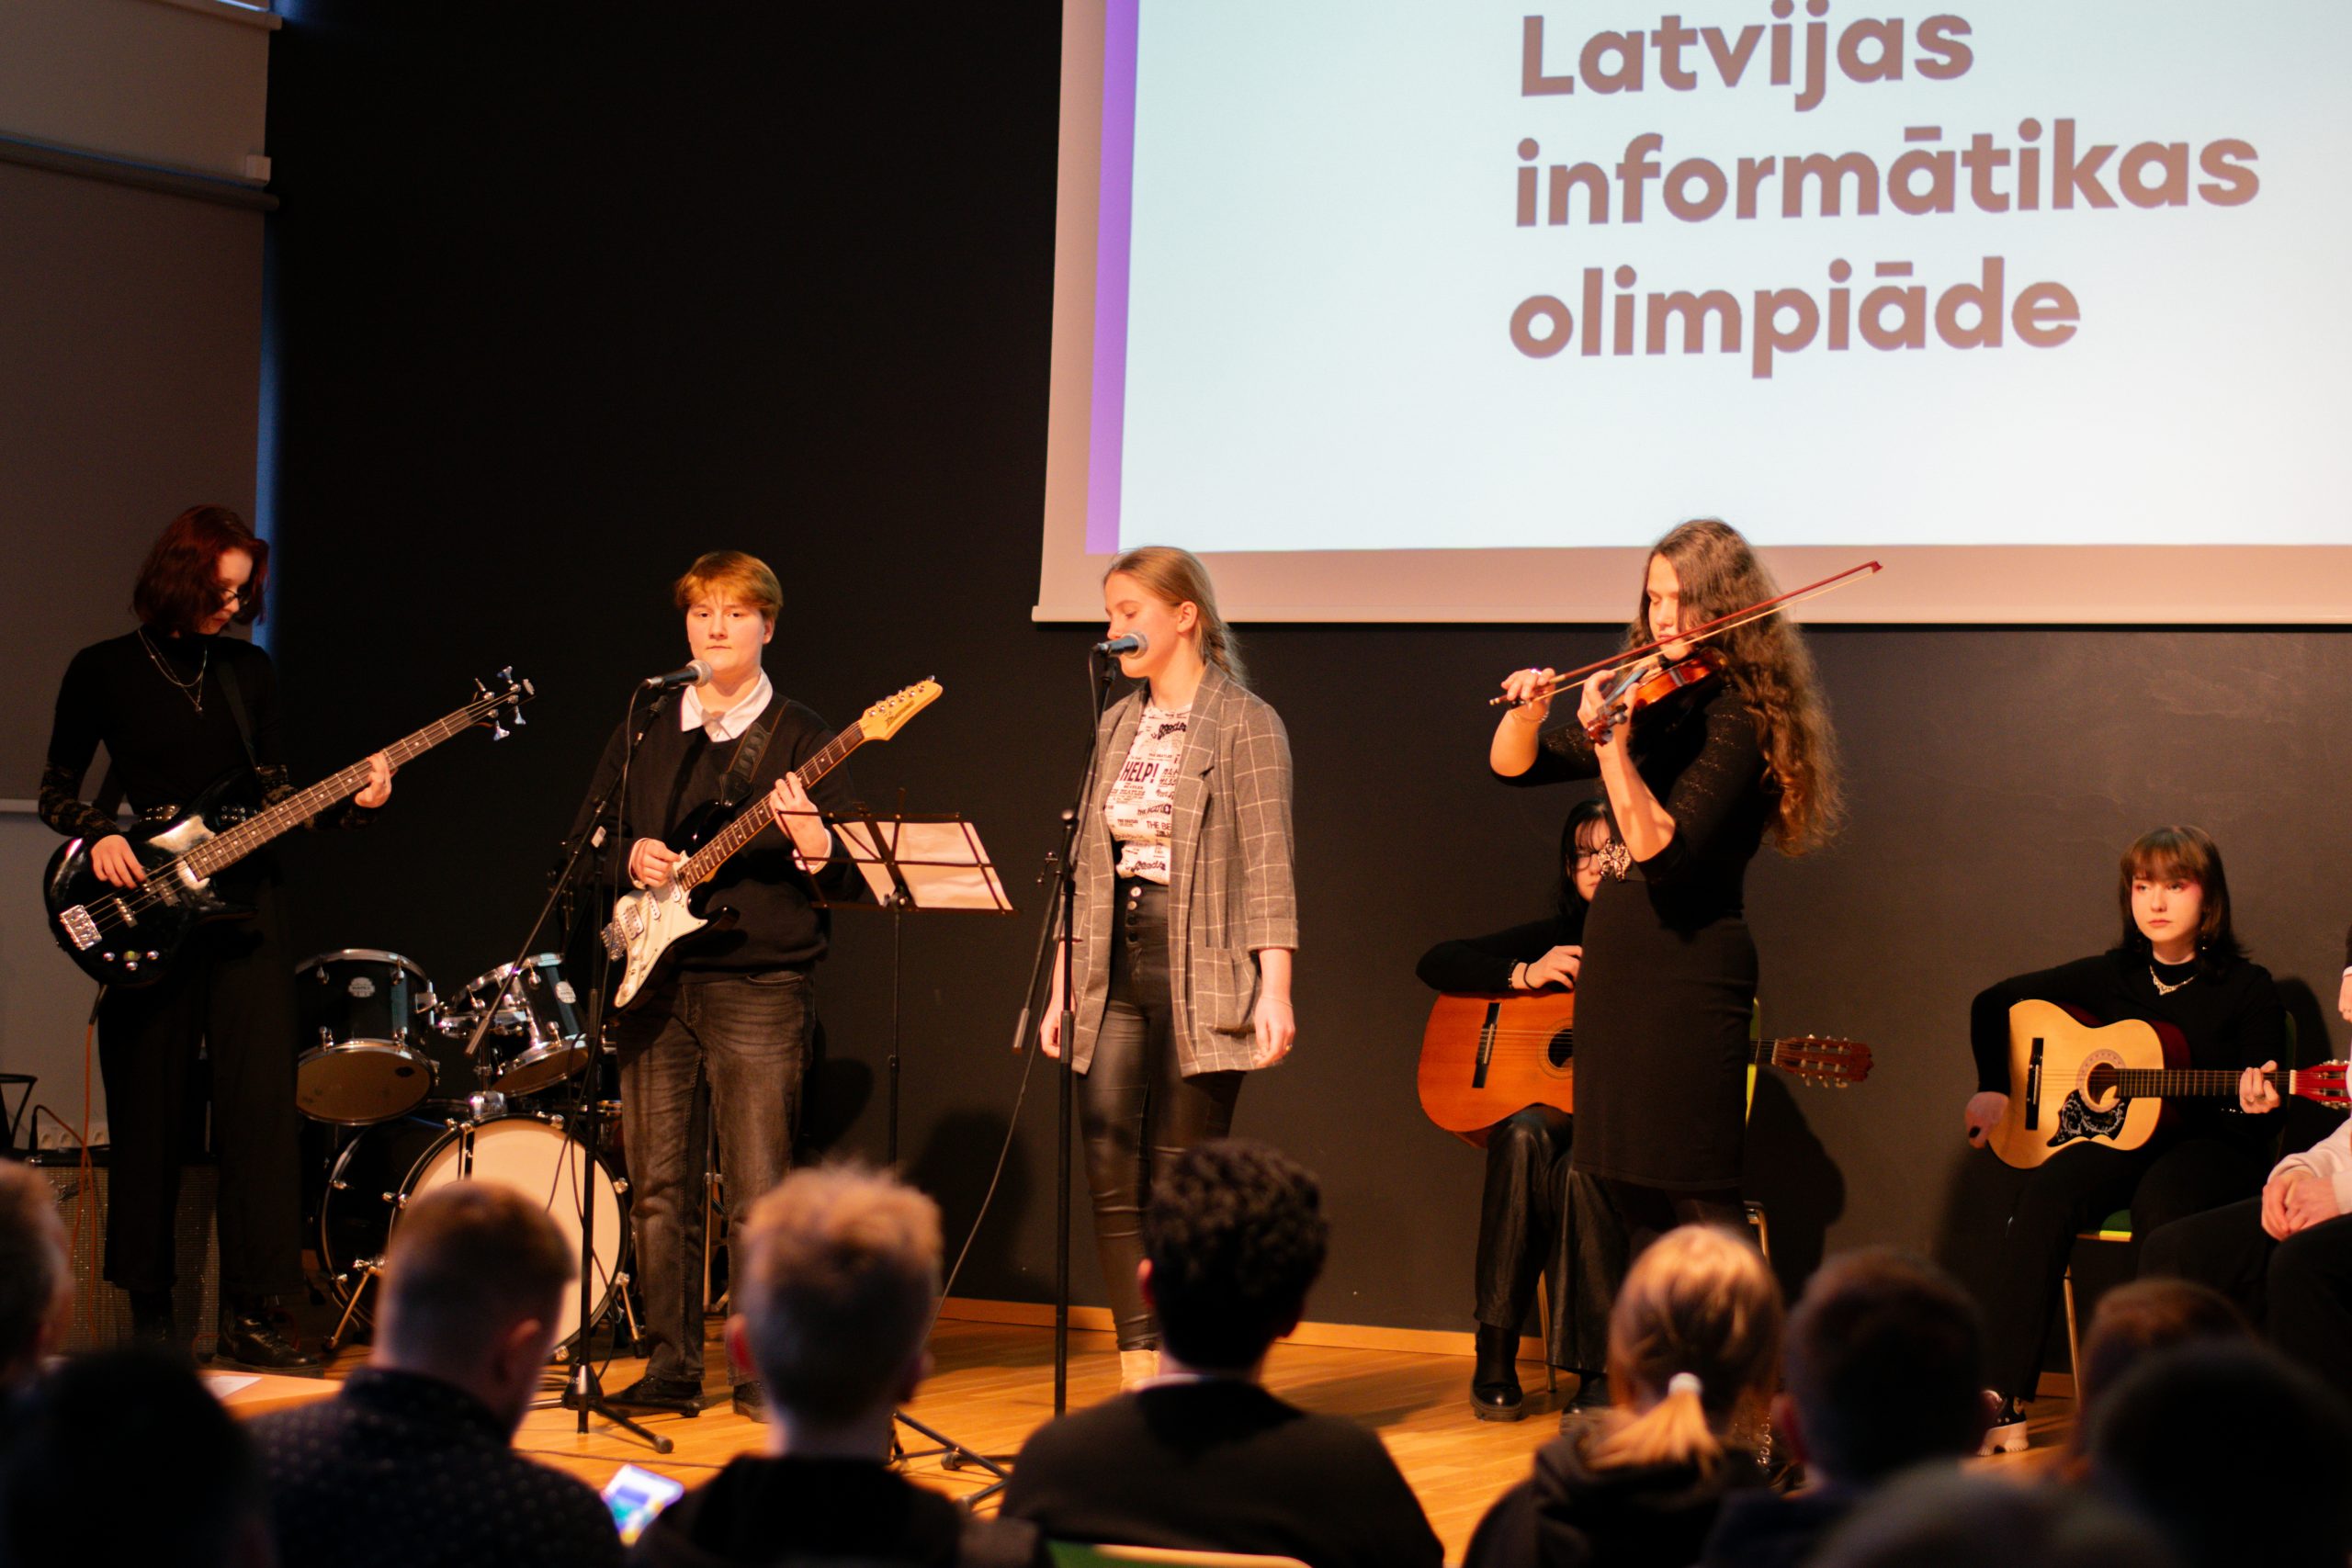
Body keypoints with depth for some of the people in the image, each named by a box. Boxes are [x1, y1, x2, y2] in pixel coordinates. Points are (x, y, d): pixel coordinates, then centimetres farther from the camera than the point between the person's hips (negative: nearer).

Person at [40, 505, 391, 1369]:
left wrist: (350, 802, -5)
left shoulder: (250, 671, 10)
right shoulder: (105, 670, 2)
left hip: (242, 904, 2)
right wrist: (99, 835, -13)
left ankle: (250, 1316, -4)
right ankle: (150, 1313, 14)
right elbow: (56, 787, 6)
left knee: (261, 1107, -6)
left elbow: (275, 794, 12)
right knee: (150, 1115, 2)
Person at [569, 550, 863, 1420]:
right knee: (659, 1190, 5)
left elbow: (850, 879, -2)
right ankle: (671, 1367, 13)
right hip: (653, 980, 4)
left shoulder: (799, 736, 3)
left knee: (760, 1197, -7)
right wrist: (630, 857, -3)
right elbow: (582, 841, 17)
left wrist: (812, 845, -24)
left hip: (760, 983, -4)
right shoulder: (645, 731, 15)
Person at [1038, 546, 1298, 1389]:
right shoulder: (1117, 725, 15)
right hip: (1116, 972, 6)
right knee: (1111, 1178, 1)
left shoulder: (1244, 723, -4)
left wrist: (1274, 988, -18)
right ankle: (1137, 1378, 8)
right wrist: (1065, 984, 14)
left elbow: (1267, 864, -10)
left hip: (1201, 979, -6)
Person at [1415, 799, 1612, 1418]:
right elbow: (1434, 964, 10)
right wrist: (1525, 975, -4)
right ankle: (1495, 1357, -35)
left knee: (1576, 1170, -37)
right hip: (1548, 1106, 3)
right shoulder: (1556, 940, 12)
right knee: (1523, 1134, -34)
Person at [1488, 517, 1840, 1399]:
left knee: (1695, 1194, -6)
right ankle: (1610, 1386, 18)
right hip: (1615, 966, 8)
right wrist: (1528, 712, -7)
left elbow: (1662, 847, -23)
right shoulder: (1653, 702, 11)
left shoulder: (1737, 717, -12)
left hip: (1688, 972, -8)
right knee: (1604, 1177, 11)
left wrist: (1611, 743, -31)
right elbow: (1513, 767, 14)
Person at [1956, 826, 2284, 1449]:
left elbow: (2257, 1117, -2)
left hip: (2212, 1147, -3)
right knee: (2045, 1194, -29)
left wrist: (2255, 1104, -25)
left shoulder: (2246, 988, 0)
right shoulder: (2109, 977, 10)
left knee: (2159, 1200, -38)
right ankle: (1999, 1401, -33)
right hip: (2118, 1138, 3)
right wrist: (1993, 1088, 10)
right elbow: (1994, 1003, 21)